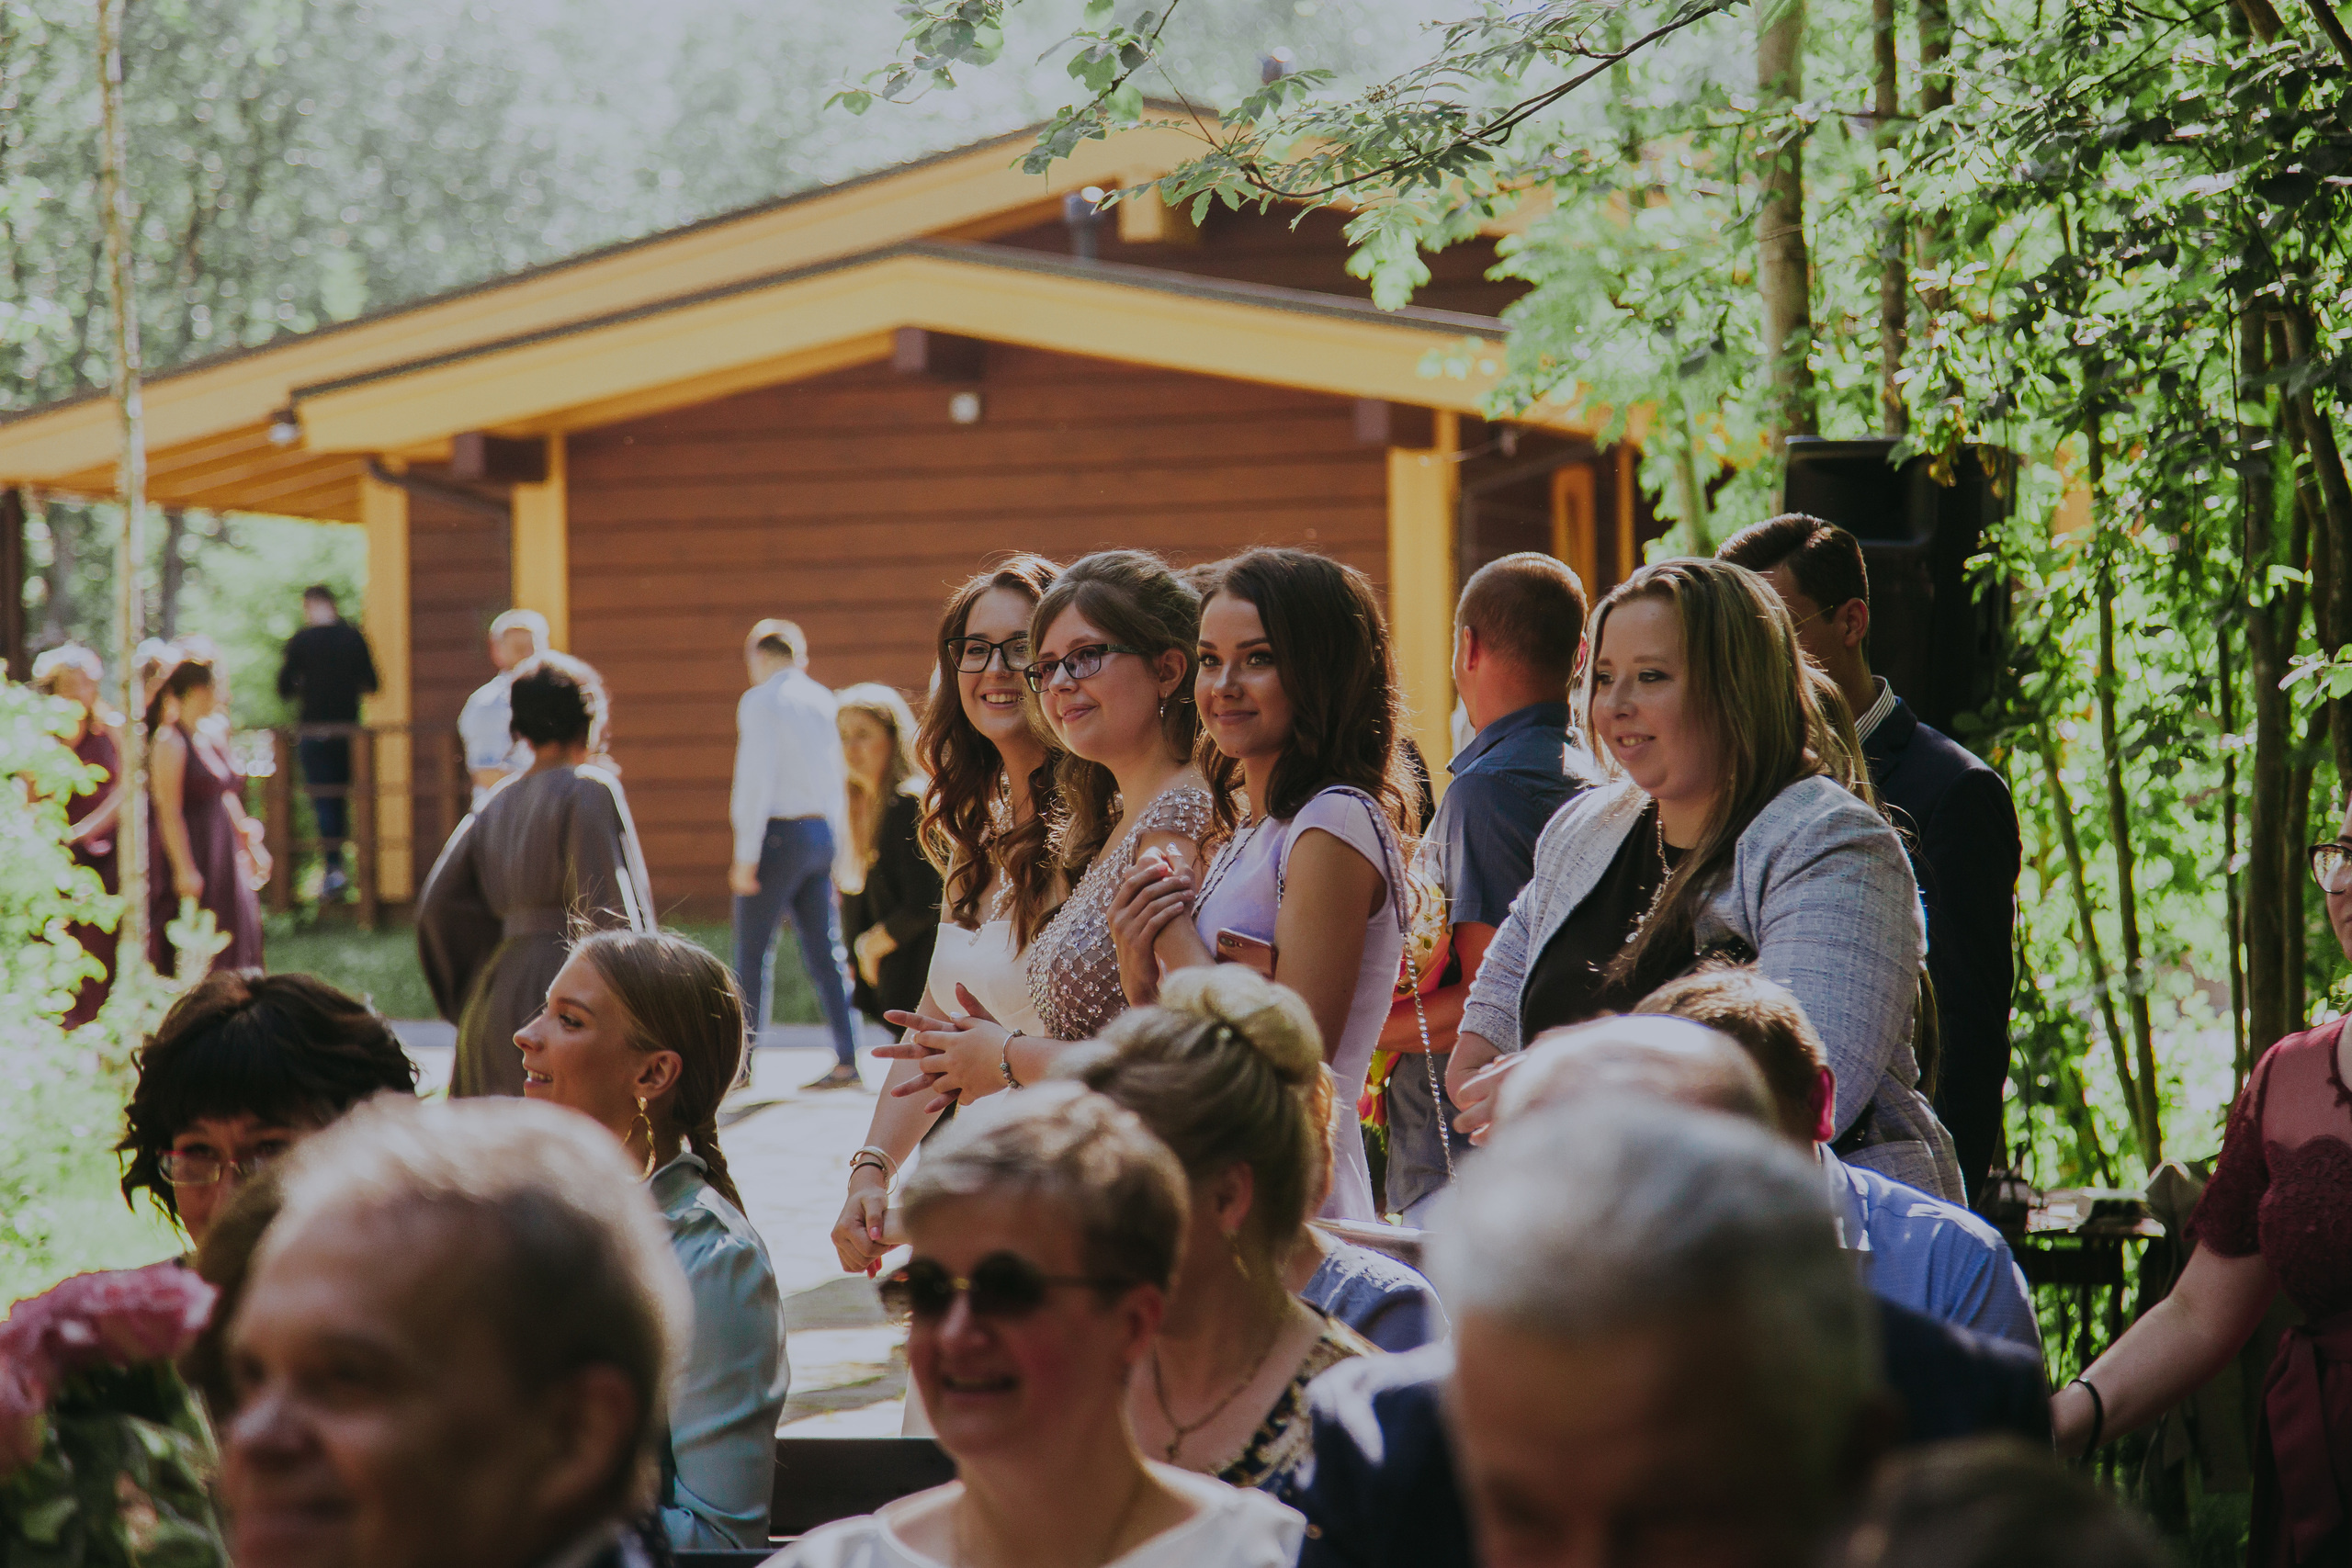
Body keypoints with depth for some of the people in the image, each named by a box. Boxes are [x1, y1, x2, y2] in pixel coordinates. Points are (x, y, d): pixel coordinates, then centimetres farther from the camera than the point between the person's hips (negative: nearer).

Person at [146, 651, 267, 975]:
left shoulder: (211, 740, 13)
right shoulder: (169, 741, -13)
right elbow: (168, 811, -18)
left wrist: (250, 845, 16)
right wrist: (184, 869, -22)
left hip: (223, 858, 9)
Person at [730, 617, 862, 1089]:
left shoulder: (760, 701, -8)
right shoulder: (823, 701, 11)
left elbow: (757, 780, -15)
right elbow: (837, 781, 14)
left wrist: (745, 854, -14)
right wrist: (837, 848, 19)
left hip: (777, 832, -6)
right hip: (822, 831, 6)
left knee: (753, 951, 1)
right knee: (825, 949, 6)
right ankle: (847, 1059, 1)